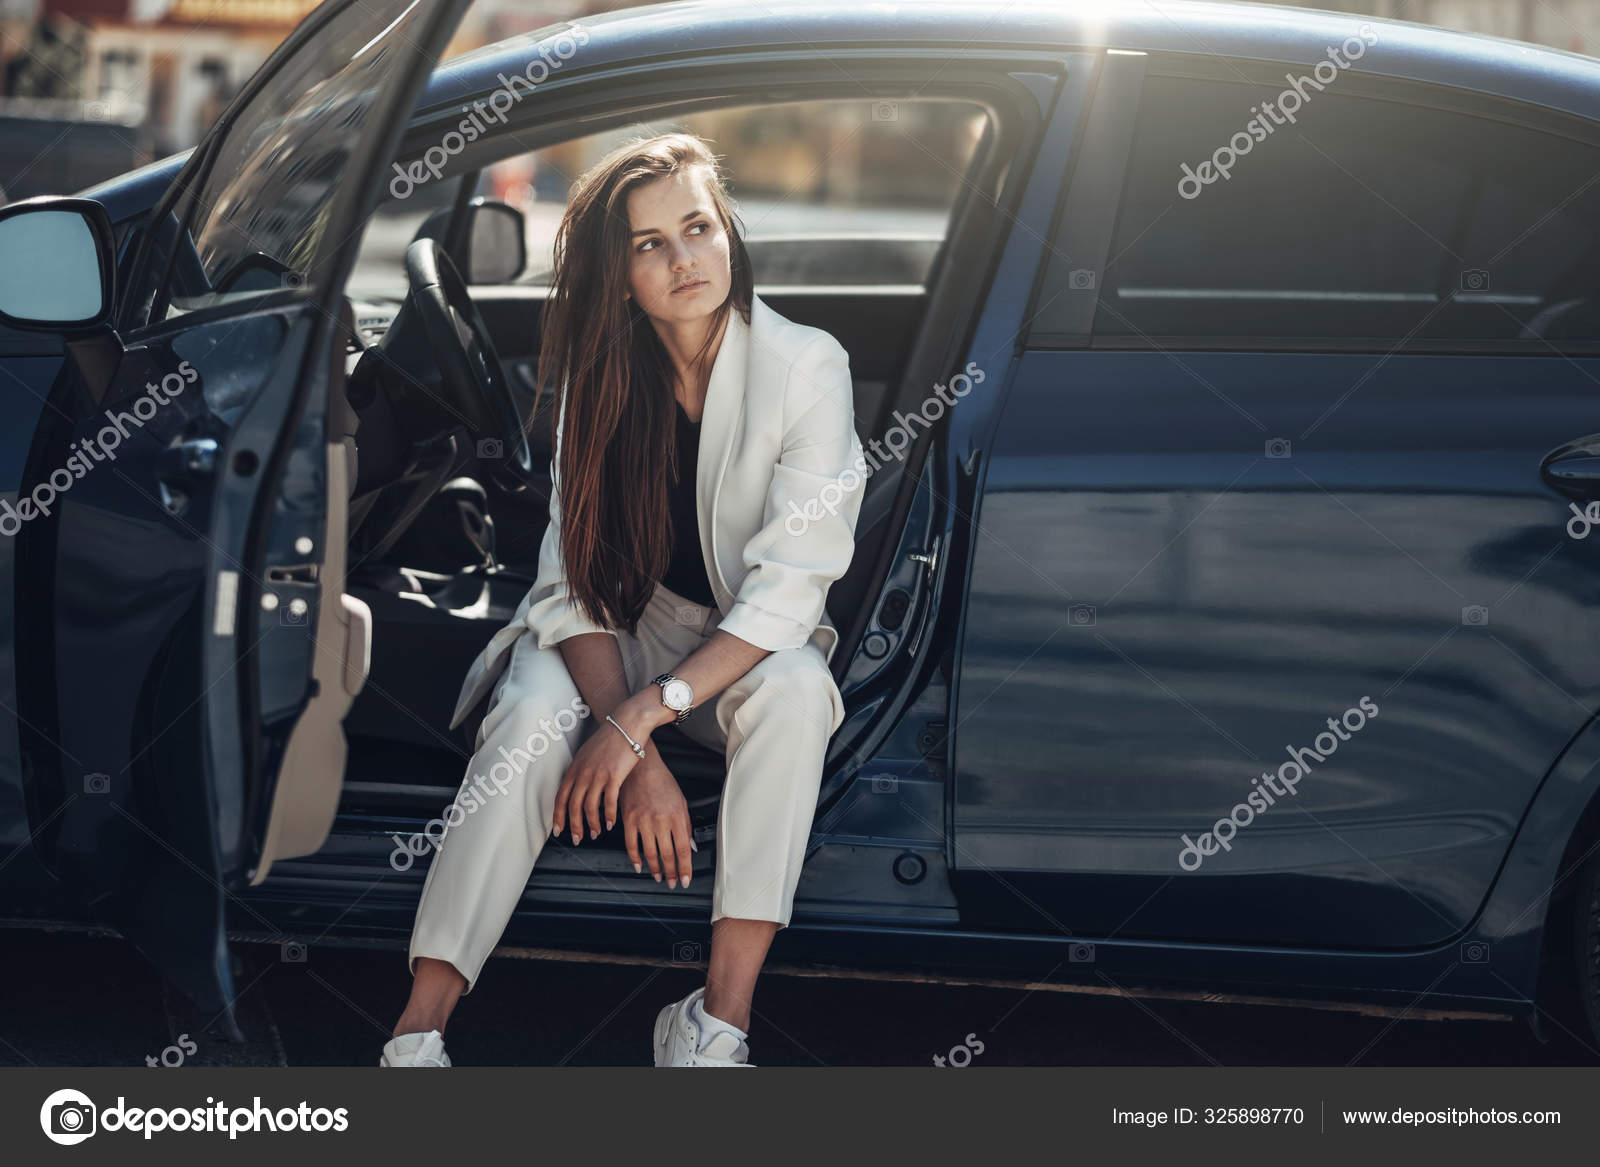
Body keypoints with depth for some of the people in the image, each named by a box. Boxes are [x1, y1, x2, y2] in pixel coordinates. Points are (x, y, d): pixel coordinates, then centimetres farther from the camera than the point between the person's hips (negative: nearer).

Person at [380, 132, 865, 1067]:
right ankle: (418, 1033, -33)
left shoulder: (806, 368, -16)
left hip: (750, 645, -1)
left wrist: (644, 716, -30)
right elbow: (580, 579, -11)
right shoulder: (605, 375, -6)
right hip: (624, 627, 2)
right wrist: (635, 754, -27)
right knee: (532, 722, -30)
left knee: (791, 693, -36)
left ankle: (718, 1024, -37)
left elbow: (786, 593, -20)